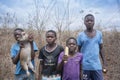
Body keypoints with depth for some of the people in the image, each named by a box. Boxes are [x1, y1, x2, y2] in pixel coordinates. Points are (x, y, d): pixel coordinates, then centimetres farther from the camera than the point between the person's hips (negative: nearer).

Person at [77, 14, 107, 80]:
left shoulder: (99, 34, 5)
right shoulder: (81, 35, -2)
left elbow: (101, 48, 12)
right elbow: (78, 51, 3)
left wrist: (104, 62, 9)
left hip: (97, 66, 2)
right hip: (85, 66, -2)